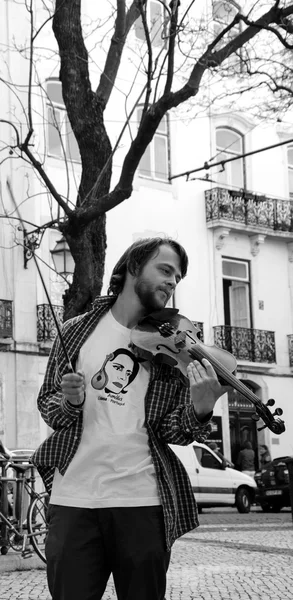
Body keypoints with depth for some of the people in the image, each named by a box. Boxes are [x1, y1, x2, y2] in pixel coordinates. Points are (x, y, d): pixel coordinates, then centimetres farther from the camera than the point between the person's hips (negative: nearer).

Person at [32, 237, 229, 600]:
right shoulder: (76, 332, 6)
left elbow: (171, 430, 2)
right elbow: (47, 405, 11)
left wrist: (199, 412, -19)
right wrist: (70, 402, -11)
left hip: (142, 501, 0)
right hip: (73, 496, 0)